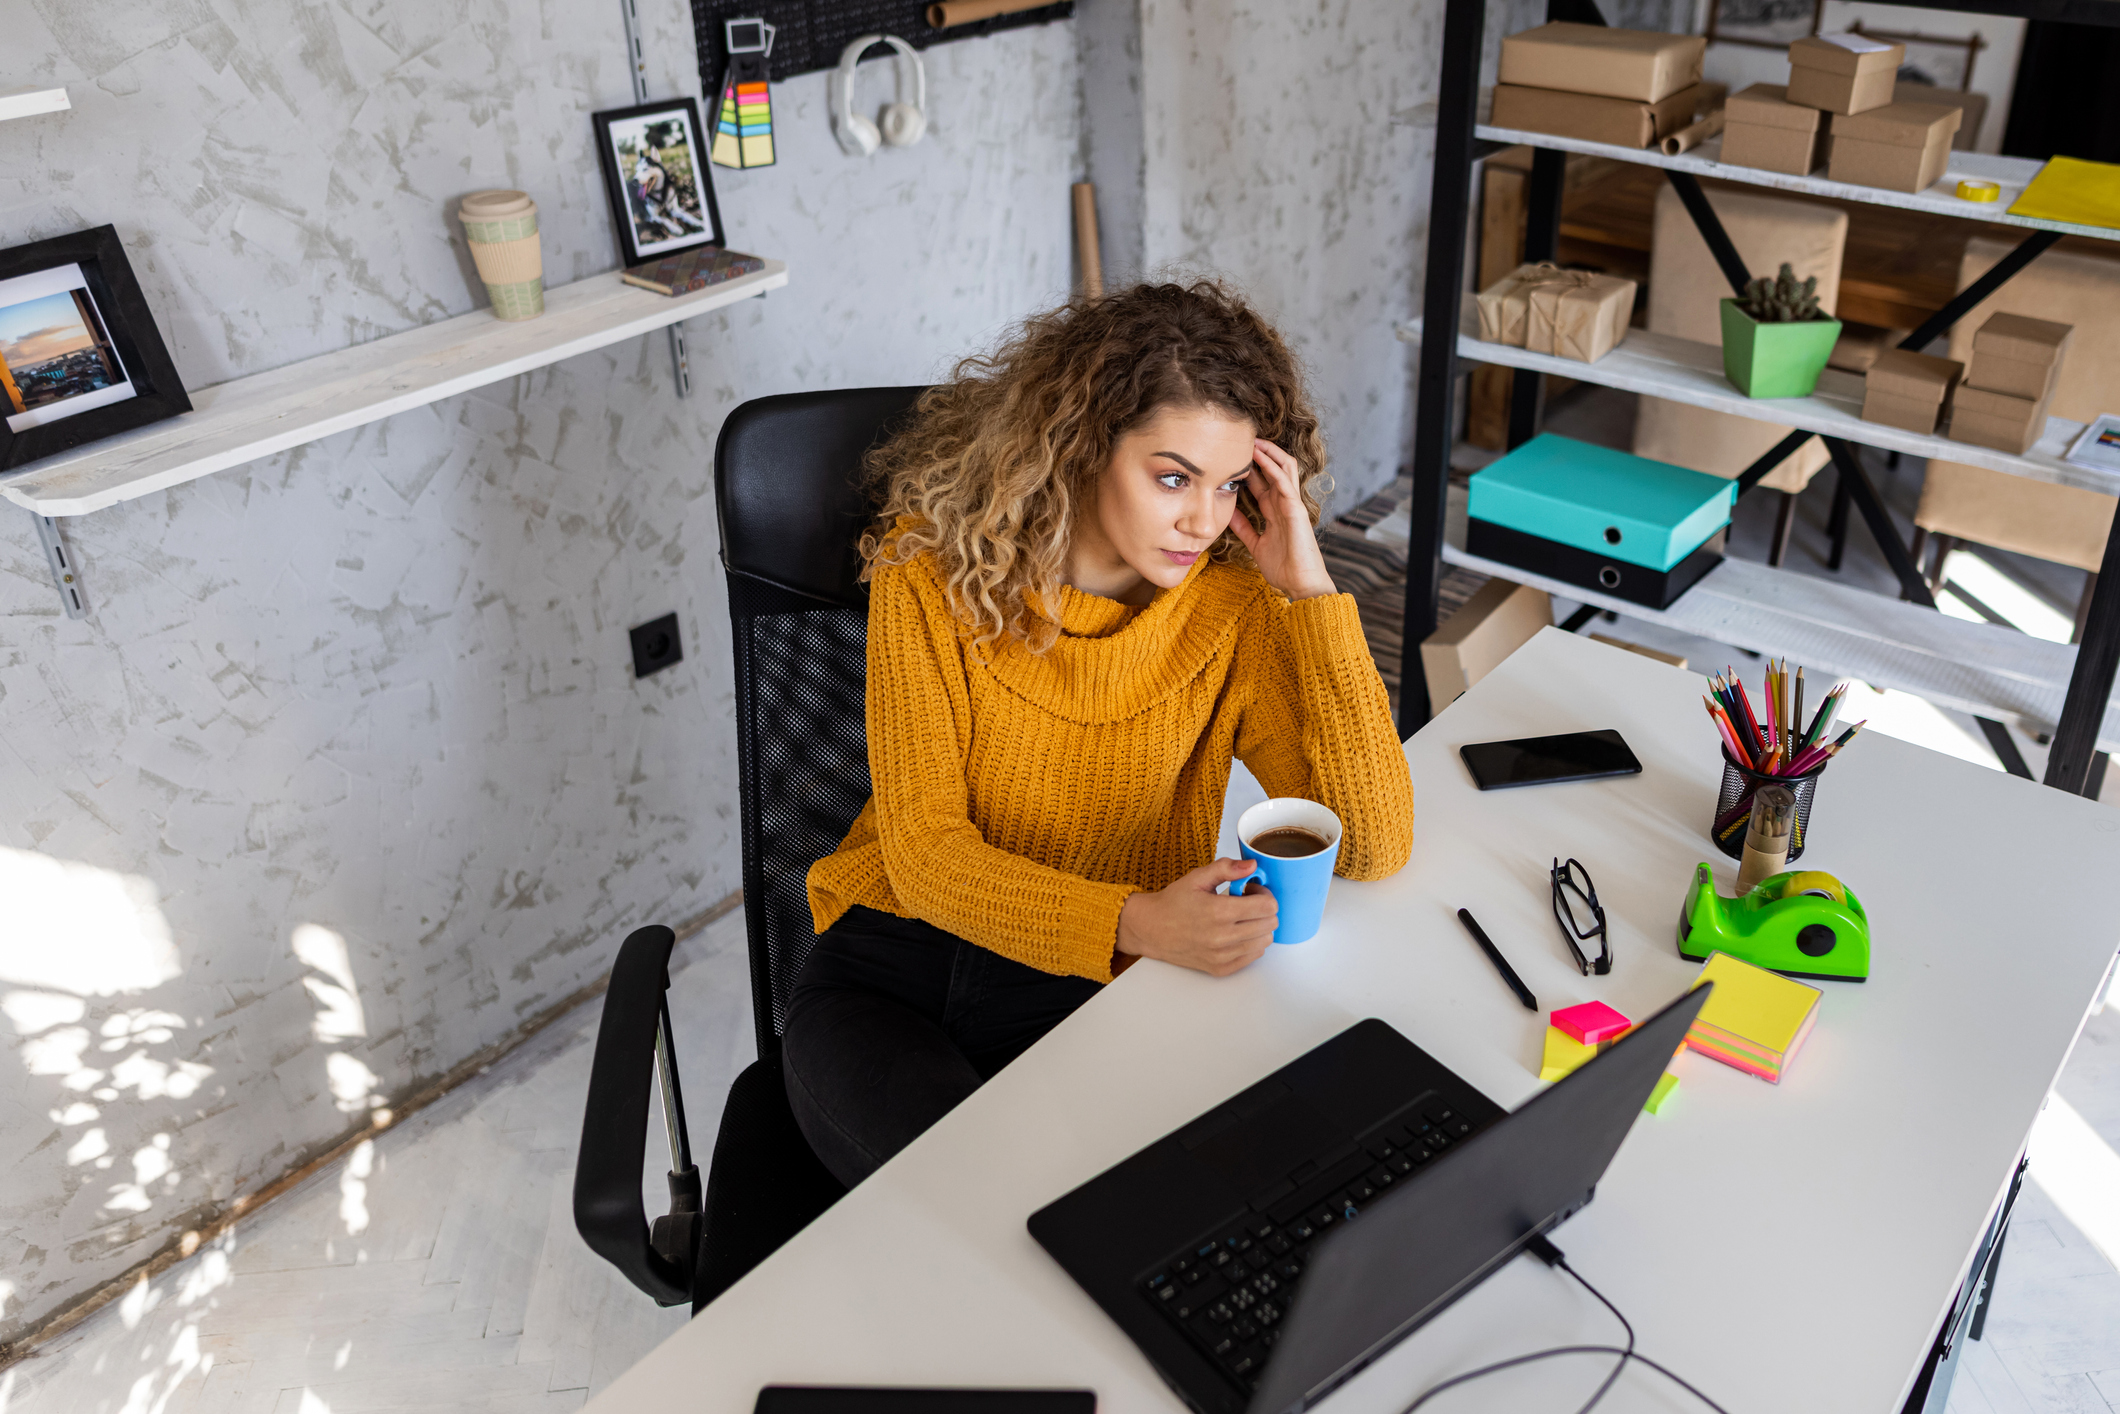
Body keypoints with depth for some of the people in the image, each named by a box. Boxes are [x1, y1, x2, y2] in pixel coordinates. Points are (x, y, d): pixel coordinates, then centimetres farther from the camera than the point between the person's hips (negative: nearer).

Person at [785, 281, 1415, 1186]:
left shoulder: (1234, 609, -6)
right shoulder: (935, 569, -9)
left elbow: (1375, 845, -13)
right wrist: (1136, 923, -29)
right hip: (893, 964, 0)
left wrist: (1309, 589, -18)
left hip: (1104, 994, 1)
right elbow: (923, 854, -13)